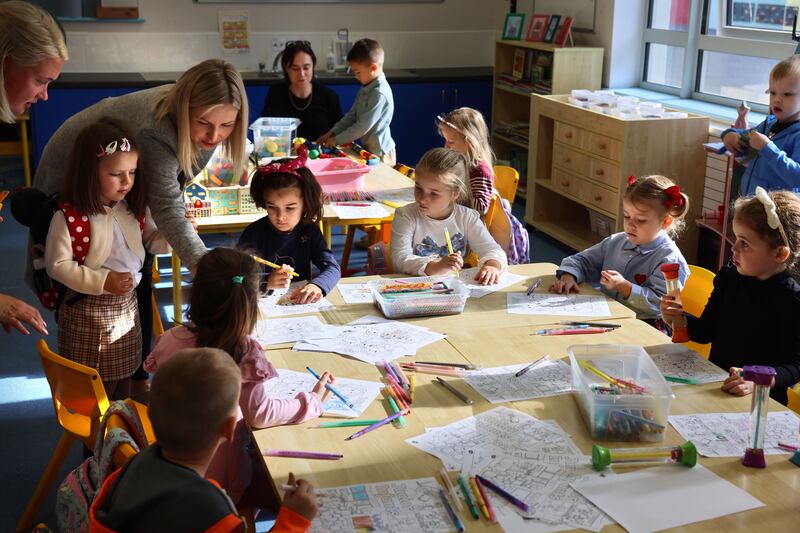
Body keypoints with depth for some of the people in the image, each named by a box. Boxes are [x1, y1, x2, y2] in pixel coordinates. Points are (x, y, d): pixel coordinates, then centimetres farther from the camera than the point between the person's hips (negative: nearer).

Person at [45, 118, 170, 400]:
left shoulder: (135, 209, -3)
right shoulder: (68, 217, -20)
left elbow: (152, 240, 10)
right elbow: (58, 265, -16)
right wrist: (103, 281, -23)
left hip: (128, 306, 5)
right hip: (88, 312, -5)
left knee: (123, 378, 21)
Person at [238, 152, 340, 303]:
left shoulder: (310, 232, 1)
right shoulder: (254, 233, -5)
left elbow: (332, 267, -9)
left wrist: (317, 285, -31)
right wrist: (266, 282, -30)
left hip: (301, 303, 2)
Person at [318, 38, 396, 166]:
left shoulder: (380, 93, -20)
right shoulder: (365, 89, 8)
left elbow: (363, 126, -21)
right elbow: (351, 115, 14)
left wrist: (337, 140, -13)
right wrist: (332, 133, 5)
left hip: (380, 153, -8)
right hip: (368, 148, 8)